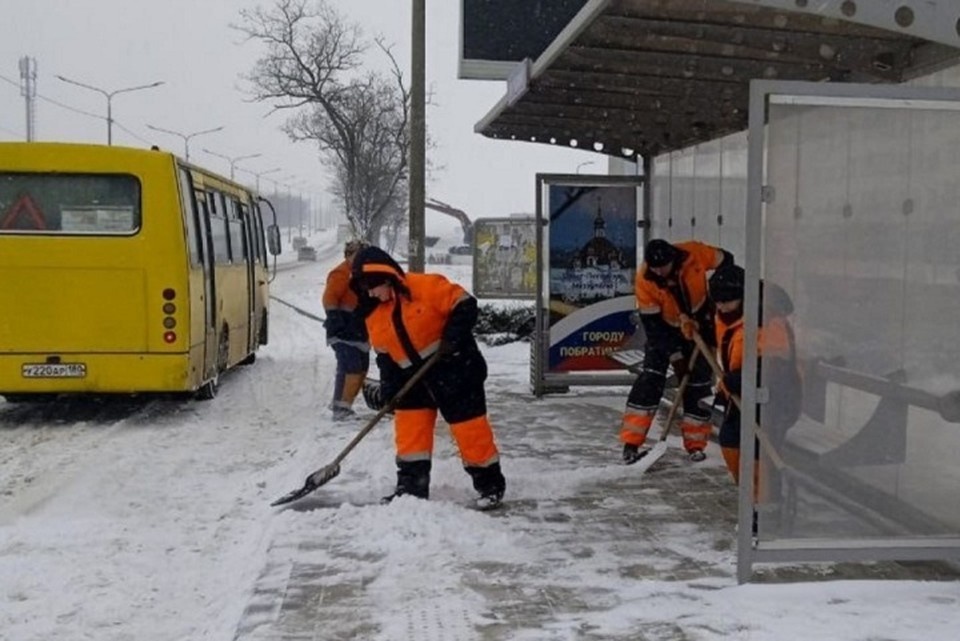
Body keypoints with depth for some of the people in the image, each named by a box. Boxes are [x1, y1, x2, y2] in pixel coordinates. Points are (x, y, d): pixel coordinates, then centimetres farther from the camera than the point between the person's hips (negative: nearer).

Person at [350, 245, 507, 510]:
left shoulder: (426, 286, -17)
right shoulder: (374, 316, 5)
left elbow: (464, 305, -16)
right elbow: (384, 356, 10)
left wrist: (453, 336, -25)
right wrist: (388, 390, 3)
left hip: (454, 369, -6)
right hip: (414, 377, 7)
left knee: (469, 426, -3)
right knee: (409, 430, 3)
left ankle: (491, 484, 10)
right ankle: (411, 486, 13)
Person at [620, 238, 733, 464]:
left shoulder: (694, 253, -26)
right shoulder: (644, 280, -27)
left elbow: (726, 261, -7)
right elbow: (651, 323, -22)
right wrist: (675, 355, -23)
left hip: (699, 324, 1)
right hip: (664, 328, -1)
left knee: (698, 382, 1)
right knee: (651, 378, -13)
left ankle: (695, 444, 13)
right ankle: (631, 444, -13)